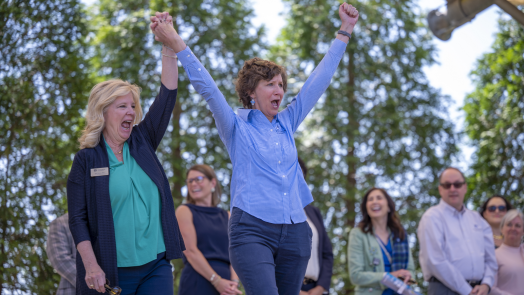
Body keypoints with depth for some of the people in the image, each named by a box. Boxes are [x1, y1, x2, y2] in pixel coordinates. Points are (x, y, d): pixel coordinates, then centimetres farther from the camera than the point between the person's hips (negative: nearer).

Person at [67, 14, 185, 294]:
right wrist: (91, 266, -15)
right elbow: (78, 219, -4)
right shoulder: (86, 160, 0)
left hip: (156, 267, 3)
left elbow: (167, 96, 4)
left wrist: (169, 43, -3)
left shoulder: (142, 143, 10)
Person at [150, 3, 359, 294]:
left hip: (294, 232, 5)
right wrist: (176, 43, -18)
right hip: (252, 229, -5)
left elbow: (318, 81, 20)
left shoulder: (287, 124, 16)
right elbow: (207, 87, -8)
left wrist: (344, 31, 23)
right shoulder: (237, 127, 3)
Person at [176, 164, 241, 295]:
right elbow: (190, 251, -4)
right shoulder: (185, 211, 7)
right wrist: (217, 281, -14)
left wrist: (234, 282, -11)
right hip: (197, 284, -4)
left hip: (225, 284, 4)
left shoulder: (227, 217, 19)